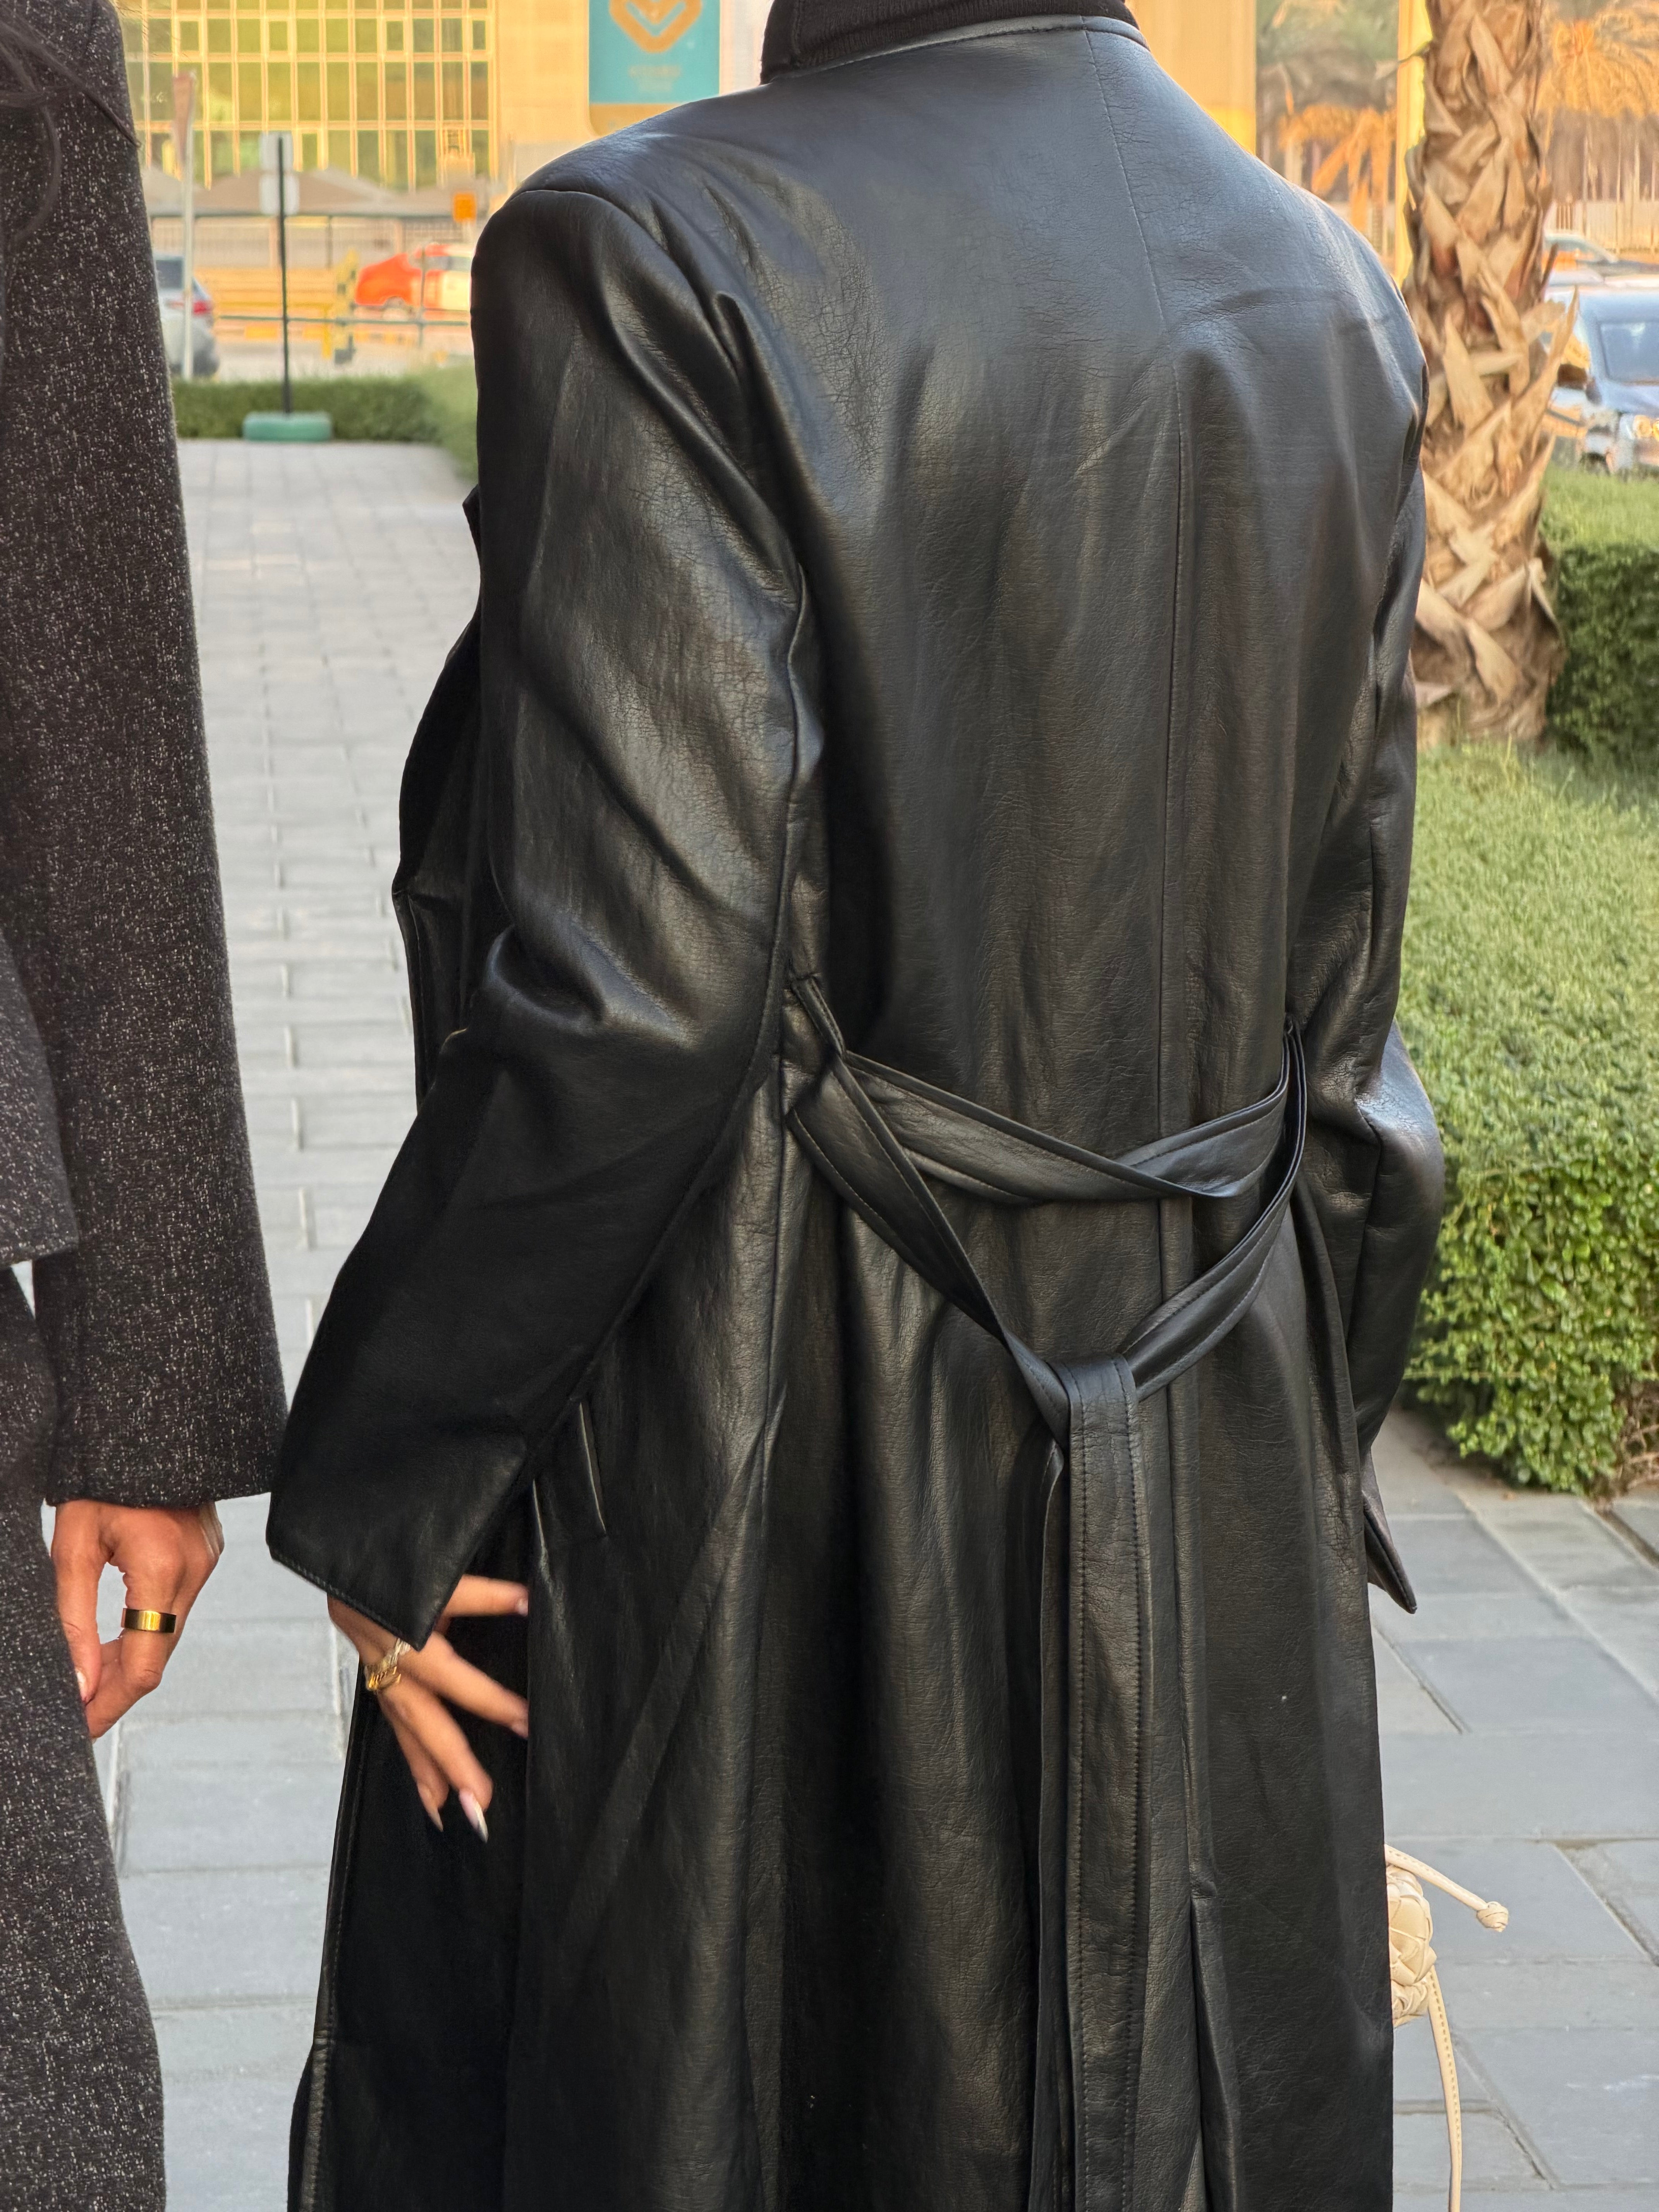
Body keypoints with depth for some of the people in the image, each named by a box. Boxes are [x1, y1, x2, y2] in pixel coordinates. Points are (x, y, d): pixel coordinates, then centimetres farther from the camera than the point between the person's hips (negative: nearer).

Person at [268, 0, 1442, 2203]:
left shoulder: (652, 255, -15)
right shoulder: (1334, 297, 3)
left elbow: (636, 989, -22)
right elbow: (1344, 1003, 6)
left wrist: (380, 1489, -11)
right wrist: (1298, 1462, 17)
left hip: (755, 1459, -5)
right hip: (1207, 1500, 6)